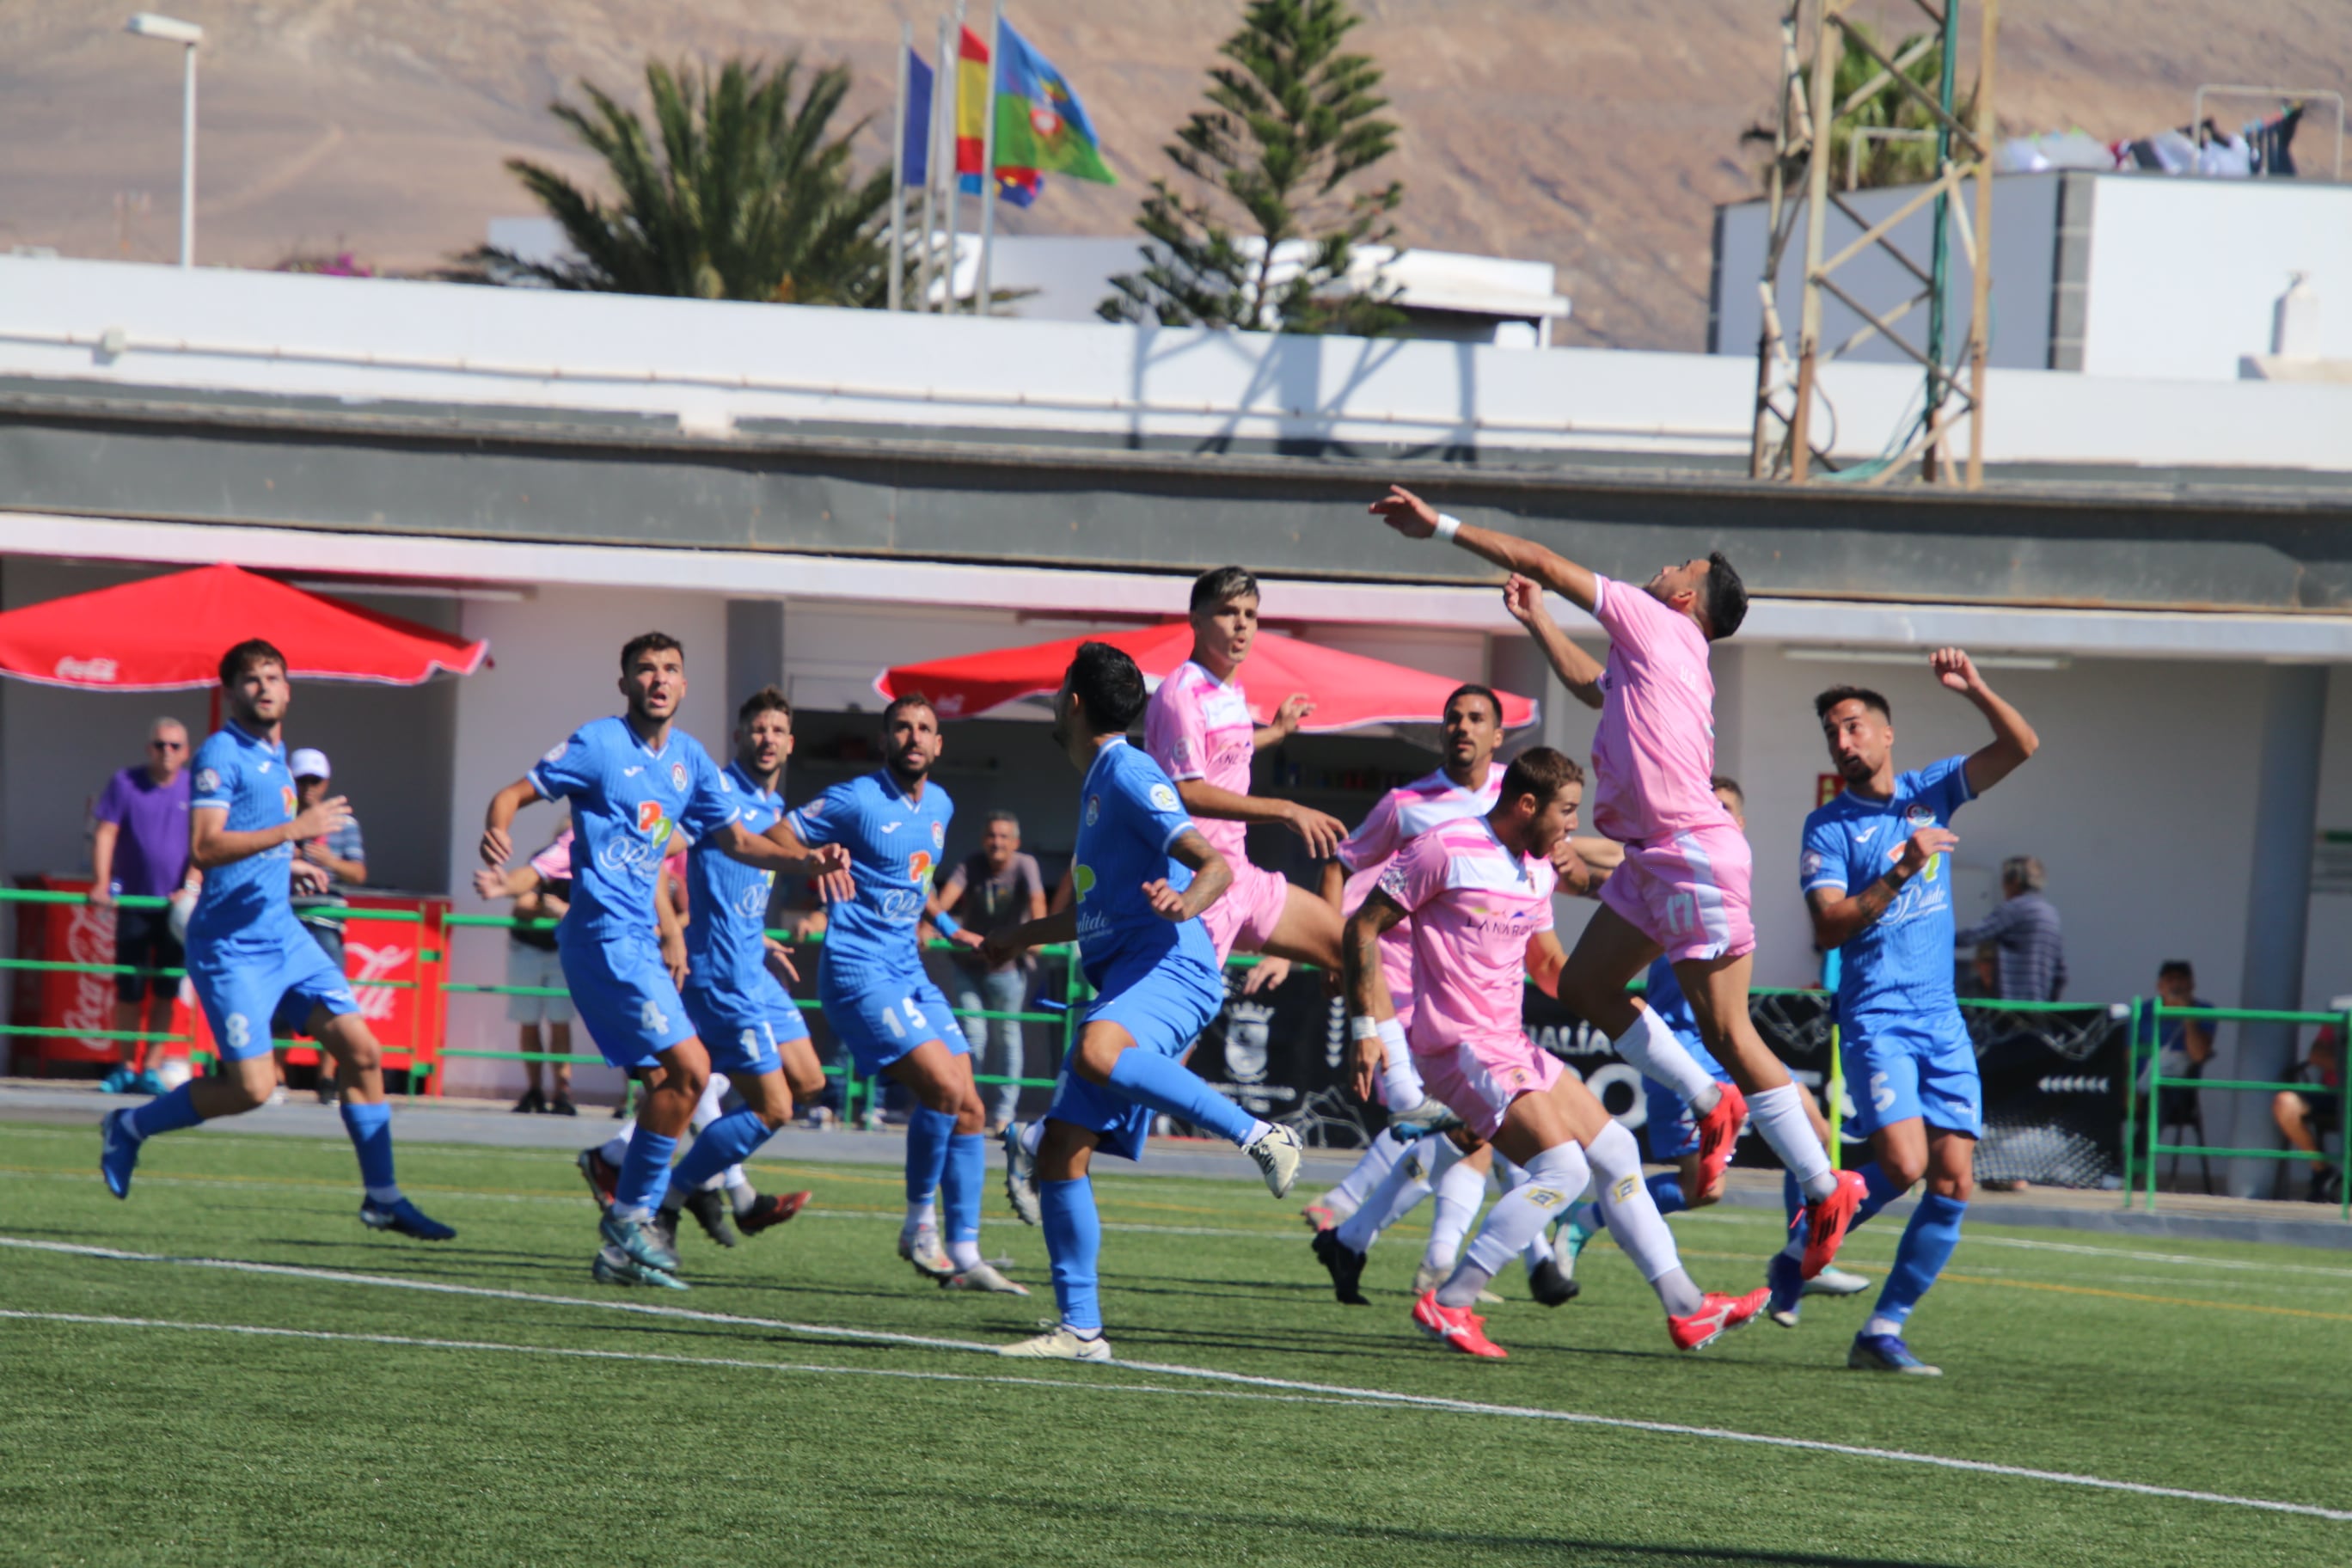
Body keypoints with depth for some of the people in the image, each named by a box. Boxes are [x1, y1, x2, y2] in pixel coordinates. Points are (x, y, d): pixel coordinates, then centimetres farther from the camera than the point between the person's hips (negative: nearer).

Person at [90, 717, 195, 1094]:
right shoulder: (126, 783, 0)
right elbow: (105, 833, -4)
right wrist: (101, 884, -16)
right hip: (134, 901, -1)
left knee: (165, 991, -1)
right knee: (129, 988, -1)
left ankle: (150, 1069, 4)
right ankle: (126, 1068, 10)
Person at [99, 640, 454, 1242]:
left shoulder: (275, 756, 15)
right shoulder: (221, 755, -12)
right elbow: (204, 847, -25)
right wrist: (293, 829, -26)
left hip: (283, 936, 8)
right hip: (231, 945, -8)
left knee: (362, 1050, 0)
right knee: (252, 1086, -12)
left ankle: (382, 1197, 8)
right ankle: (129, 1128, 10)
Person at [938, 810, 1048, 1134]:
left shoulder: (1024, 866, -9)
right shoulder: (971, 866, -6)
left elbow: (1037, 900, -24)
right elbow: (947, 896, -21)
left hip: (1008, 968, -1)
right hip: (970, 964, 1)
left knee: (1006, 1037, 4)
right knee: (972, 1036, -2)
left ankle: (1003, 1113, 11)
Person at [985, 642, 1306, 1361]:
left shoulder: (1128, 774, -5)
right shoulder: (1096, 783, 24)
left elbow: (1215, 863, -16)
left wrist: (1187, 901, -37)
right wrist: (1025, 937, 52)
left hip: (1169, 964, -9)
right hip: (1121, 977, 9)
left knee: (1097, 1054, -40)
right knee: (1060, 1153, 1)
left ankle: (1258, 1135, -30)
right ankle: (1079, 1328, 2)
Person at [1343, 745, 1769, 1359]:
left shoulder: (1539, 870, 13)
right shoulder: (1446, 850, -13)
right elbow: (1364, 926, -9)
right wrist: (1369, 1028, -14)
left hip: (1512, 1047, 9)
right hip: (1460, 1048, -9)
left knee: (1615, 1151, 9)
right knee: (1563, 1167, -19)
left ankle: (1685, 1308, 16)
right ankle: (1447, 1304, -15)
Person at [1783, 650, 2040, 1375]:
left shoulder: (1929, 792, 11)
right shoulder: (1830, 826, -1)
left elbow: (2020, 746, 4)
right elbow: (1828, 928, -12)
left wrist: (1974, 688, -11)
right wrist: (1900, 873, -21)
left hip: (1942, 1019, 5)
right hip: (1876, 1016, -5)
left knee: (1954, 1182, -4)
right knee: (1903, 1162, -22)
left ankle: (1883, 1331, 1)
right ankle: (1800, 1254, 2)